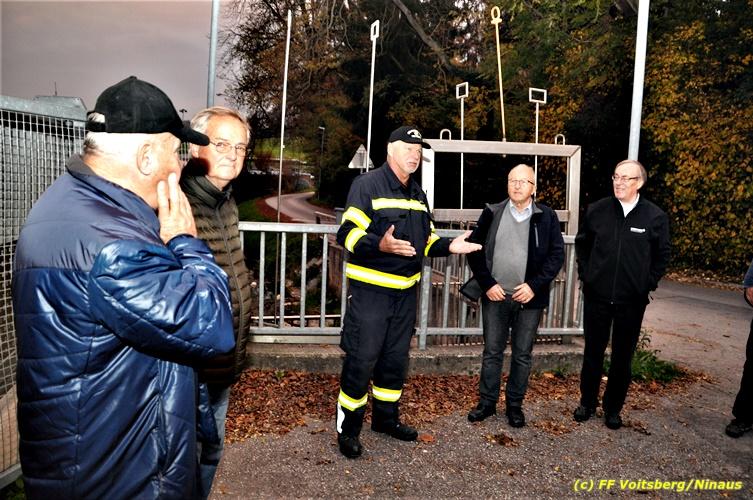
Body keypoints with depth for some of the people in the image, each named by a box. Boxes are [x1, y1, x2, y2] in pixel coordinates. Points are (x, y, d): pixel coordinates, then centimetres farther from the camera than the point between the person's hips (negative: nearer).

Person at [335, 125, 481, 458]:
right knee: (361, 361, -1)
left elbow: (426, 239, 21)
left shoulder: (418, 194, 15)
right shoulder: (367, 184, -9)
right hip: (370, 290, -7)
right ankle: (348, 428, 15)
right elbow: (348, 233, -17)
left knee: (395, 359, 17)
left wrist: (449, 246, 2)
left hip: (405, 292, 8)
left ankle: (385, 416, 35)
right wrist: (380, 244, -35)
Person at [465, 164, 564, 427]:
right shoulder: (492, 213, 2)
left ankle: (515, 405, 26)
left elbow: (557, 254, -1)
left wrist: (534, 285, -11)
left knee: (523, 355, 10)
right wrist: (487, 284, -7)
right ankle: (487, 402, 24)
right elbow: (474, 249, 2)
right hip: (495, 296, 1)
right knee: (492, 352, 10)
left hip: (529, 297, 0)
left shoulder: (546, 216, 0)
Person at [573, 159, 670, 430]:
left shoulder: (656, 216, -5)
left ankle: (613, 408, 27)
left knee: (622, 357, 11)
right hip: (596, 296, 1)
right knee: (592, 352, 12)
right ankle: (587, 403, 28)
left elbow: (662, 255, 5)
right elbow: (582, 243, 11)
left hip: (632, 300, -1)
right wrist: (585, 274, 6)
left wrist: (647, 284, 0)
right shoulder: (597, 210, -2)